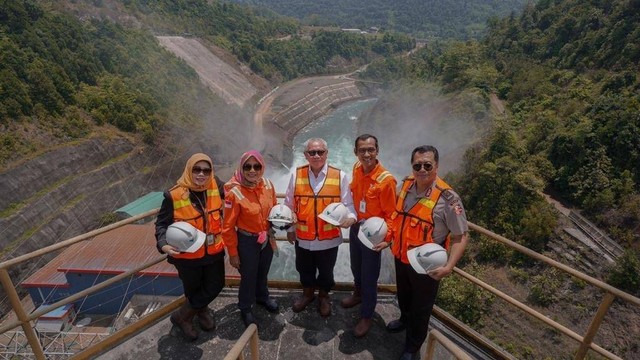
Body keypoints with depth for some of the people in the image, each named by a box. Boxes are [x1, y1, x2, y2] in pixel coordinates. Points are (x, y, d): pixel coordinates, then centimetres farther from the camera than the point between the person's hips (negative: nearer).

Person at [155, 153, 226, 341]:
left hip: (214, 251, 4)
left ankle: (200, 309, 49)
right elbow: (162, 223, -12)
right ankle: (181, 317, 45)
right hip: (187, 255, -4)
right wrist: (164, 244, -27)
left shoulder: (215, 187, -9)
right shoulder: (174, 195, -20)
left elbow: (226, 201, 15)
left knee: (216, 286, 18)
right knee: (193, 290, 15)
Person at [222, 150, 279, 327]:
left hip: (267, 238, 5)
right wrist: (233, 253, -11)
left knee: (263, 272, 26)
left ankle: (262, 296, 55)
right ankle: (245, 309, 42)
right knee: (248, 276, 14)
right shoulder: (234, 192, -24)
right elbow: (228, 227, -16)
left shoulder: (268, 185, -11)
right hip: (247, 241, -4)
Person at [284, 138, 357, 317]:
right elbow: (289, 204, 3)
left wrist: (350, 217, -26)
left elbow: (347, 203, -5)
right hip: (303, 237, 2)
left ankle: (323, 296, 49)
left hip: (329, 237, -1)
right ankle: (307, 293, 52)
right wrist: (290, 228, 8)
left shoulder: (340, 176, -10)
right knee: (304, 269, 24)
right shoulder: (296, 175, -6)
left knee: (326, 271, 20)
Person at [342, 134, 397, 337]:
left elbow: (391, 214, -18)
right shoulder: (357, 168, -6)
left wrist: (386, 239, -27)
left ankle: (366, 317, 31)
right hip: (355, 227, 6)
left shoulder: (386, 180, -26)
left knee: (369, 276, 10)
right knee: (356, 267, 26)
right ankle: (358, 294, 54)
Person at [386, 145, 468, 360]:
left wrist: (449, 266, -30)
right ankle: (405, 320, 61)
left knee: (421, 306, 17)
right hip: (401, 256, 5)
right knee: (403, 294, 30)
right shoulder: (405, 184, -8)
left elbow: (460, 236, -20)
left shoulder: (447, 198, -25)